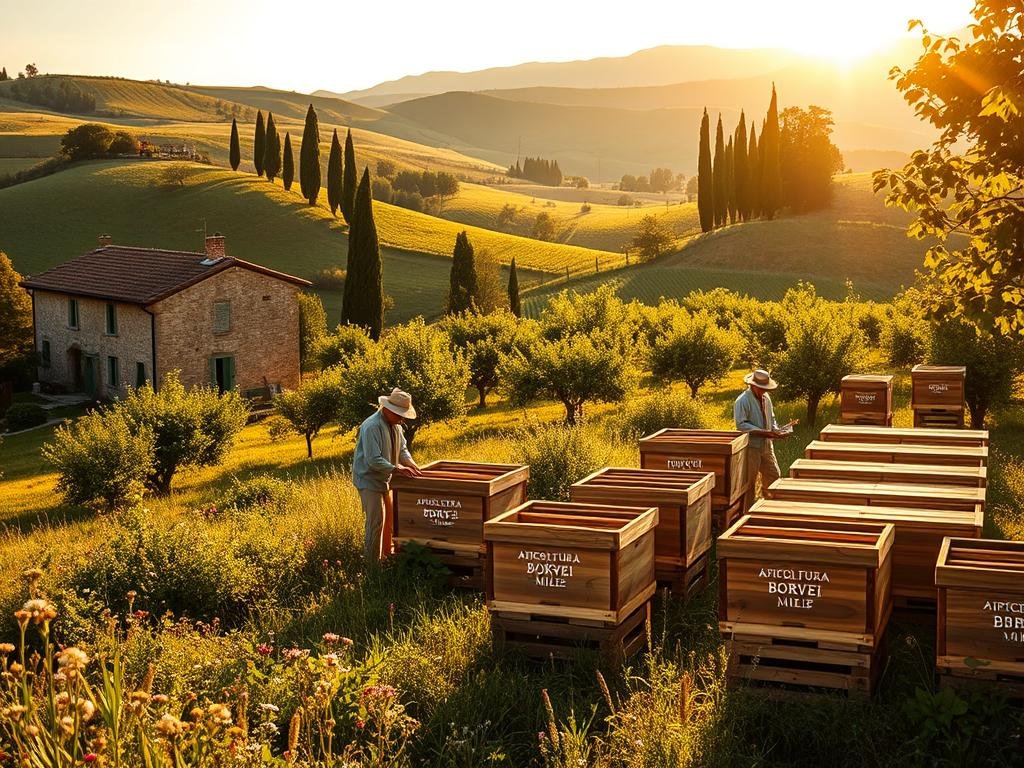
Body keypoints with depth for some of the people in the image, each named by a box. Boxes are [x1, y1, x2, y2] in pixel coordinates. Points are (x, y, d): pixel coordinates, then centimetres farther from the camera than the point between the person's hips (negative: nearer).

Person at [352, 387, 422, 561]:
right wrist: (397, 469, -33)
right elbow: (374, 460, -30)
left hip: (385, 480, 9)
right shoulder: (372, 427, -26)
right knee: (376, 521, -9)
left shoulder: (395, 424, 4)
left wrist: (410, 463, -8)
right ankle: (373, 563, -1)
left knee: (388, 518, 15)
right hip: (369, 480, -9)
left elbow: (402, 448, 11)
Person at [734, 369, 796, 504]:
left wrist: (777, 431, 1)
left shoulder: (766, 398, 10)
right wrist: (763, 432, -25)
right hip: (751, 446, -7)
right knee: (750, 482, 1)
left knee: (773, 475, 11)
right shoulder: (742, 401, -15)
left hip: (766, 445, 7)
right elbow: (741, 424, -22)